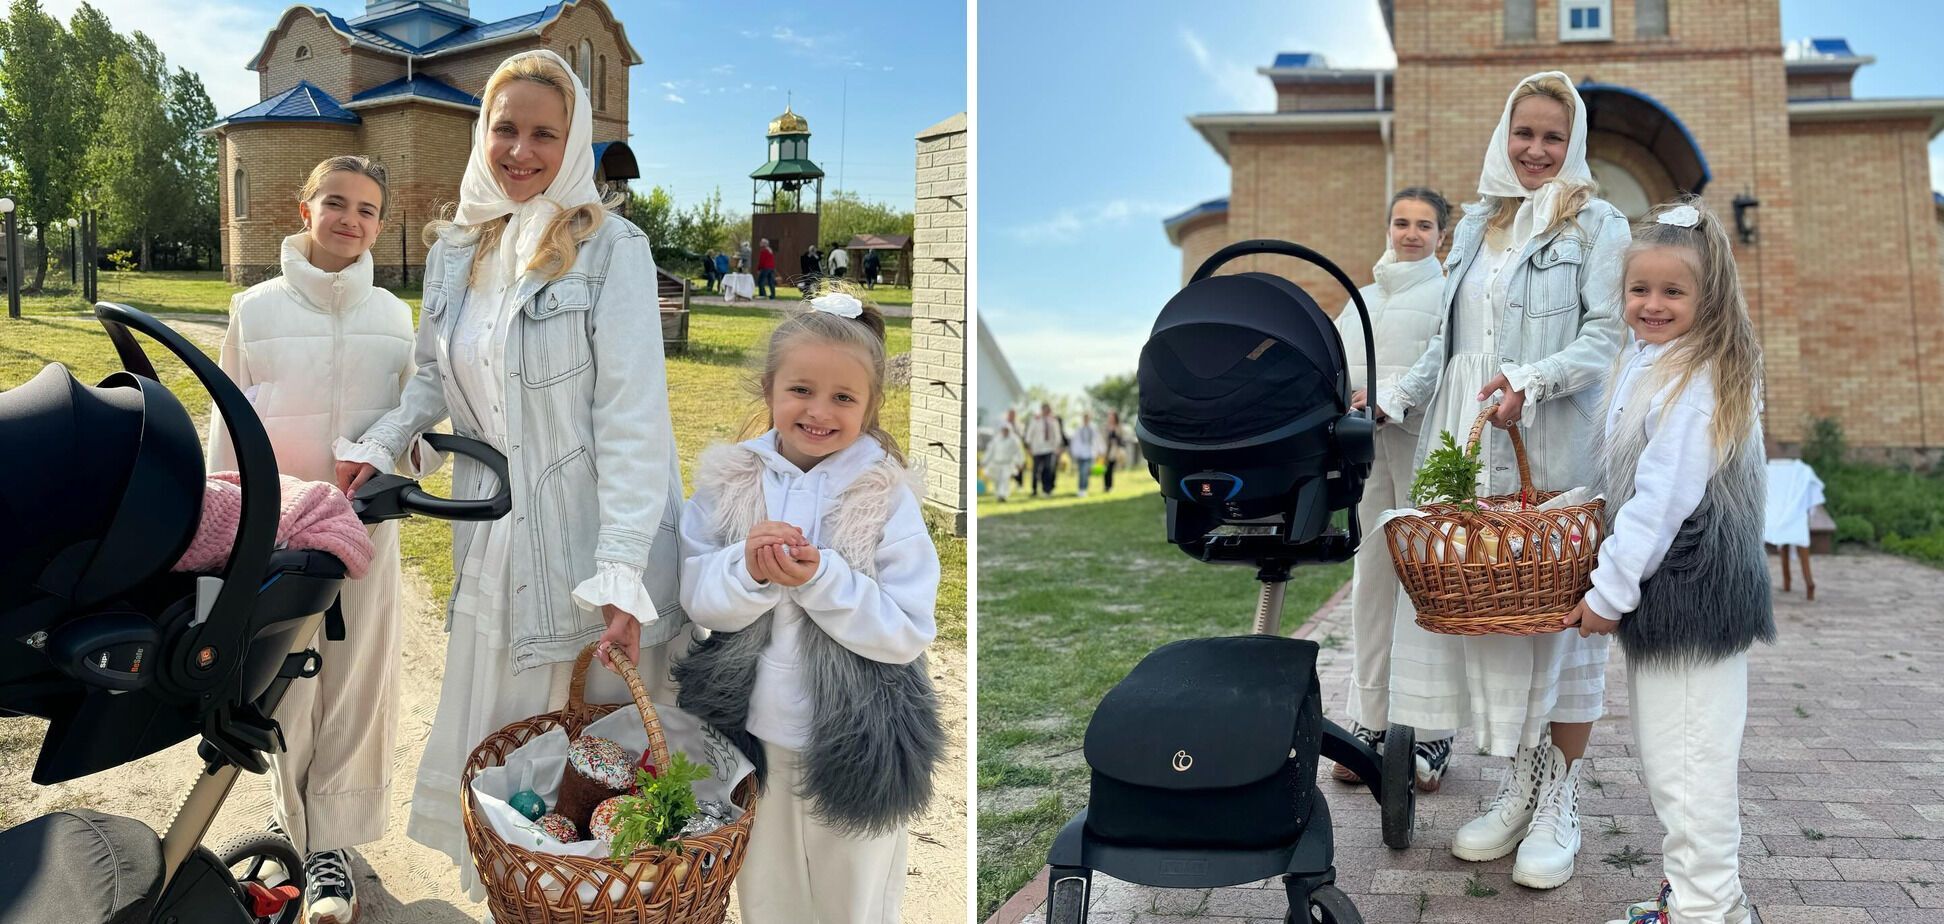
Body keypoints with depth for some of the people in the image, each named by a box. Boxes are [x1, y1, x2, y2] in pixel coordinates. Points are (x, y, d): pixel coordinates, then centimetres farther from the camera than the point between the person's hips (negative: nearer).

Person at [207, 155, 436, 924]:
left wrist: (421, 448, -13)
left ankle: (331, 841, 20)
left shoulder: (393, 315, 5)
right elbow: (229, 426, 6)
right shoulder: (256, 309, 1)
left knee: (355, 686, 6)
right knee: (286, 685, 5)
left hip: (365, 523, 1)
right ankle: (292, 817, 27)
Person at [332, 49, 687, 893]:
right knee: (493, 740, 15)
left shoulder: (609, 247, -11)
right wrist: (377, 447, 3)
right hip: (495, 540, 5)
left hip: (593, 536, -5)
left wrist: (621, 572, -22)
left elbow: (632, 417, -16)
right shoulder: (454, 249, 8)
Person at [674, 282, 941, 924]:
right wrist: (747, 569, -25)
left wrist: (819, 578, -29)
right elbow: (697, 600, -5)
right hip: (754, 734, 3)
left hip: (856, 746, -2)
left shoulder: (888, 498, -13)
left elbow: (911, 632, -17)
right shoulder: (728, 483, -5)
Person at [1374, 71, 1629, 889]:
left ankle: (1559, 805, 7)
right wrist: (1394, 400, 14)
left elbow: (1606, 336, -5)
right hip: (1470, 447, 5)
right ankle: (1520, 785, 15)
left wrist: (1531, 379, -21)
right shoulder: (1476, 225, 19)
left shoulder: (1598, 225, 4)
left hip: (1555, 447, -4)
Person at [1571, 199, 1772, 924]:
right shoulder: (1644, 363, 13)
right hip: (1660, 591, 10)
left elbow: (1662, 500, -21)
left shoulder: (1697, 382, -18)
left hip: (1692, 586, -10)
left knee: (1685, 757, -3)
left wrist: (1610, 591, -17)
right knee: (1662, 752, 19)